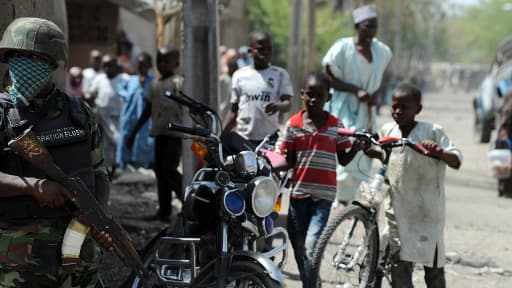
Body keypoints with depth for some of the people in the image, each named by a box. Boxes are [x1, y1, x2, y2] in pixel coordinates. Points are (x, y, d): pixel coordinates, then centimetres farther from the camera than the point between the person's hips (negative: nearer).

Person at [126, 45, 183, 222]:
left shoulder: (179, 83, -5)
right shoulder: (154, 85, 15)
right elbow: (147, 112, 22)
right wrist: (134, 133, 22)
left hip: (176, 132, -7)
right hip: (160, 132, 7)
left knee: (169, 168, -16)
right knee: (159, 170, 5)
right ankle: (164, 210, 9)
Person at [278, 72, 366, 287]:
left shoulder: (336, 125, 1)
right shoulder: (293, 124, 2)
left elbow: (343, 159, 5)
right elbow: (289, 161, 3)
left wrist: (356, 148, -13)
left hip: (323, 195, -2)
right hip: (298, 192, 2)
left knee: (311, 247, -16)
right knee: (299, 249, 11)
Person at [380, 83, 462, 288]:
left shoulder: (433, 132, -10)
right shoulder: (388, 130, 4)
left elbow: (457, 161, -17)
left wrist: (439, 151, -33)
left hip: (427, 212, -4)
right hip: (398, 211, 4)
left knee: (434, 267, 6)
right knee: (399, 264, 3)